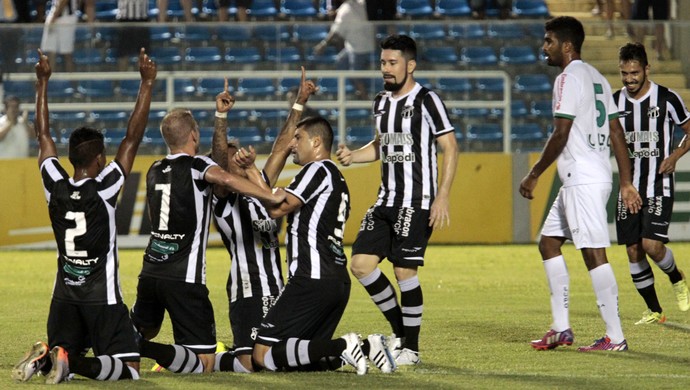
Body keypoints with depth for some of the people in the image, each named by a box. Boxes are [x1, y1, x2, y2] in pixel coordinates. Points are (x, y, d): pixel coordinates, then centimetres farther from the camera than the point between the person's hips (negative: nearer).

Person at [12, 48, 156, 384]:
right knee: (129, 367, -3)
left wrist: (42, 81, 17)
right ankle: (74, 363, -28)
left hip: (64, 294, 5)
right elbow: (133, 137, -13)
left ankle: (47, 357, -17)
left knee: (65, 350, 17)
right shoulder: (104, 189, -13)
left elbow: (43, 134, 9)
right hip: (102, 294, -5)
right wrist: (146, 83, -10)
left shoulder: (55, 188, -3)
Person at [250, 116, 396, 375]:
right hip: (339, 281, 10)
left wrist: (251, 174, -4)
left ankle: (343, 346, -21)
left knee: (264, 355, -12)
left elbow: (278, 208, -14)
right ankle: (367, 346, -1)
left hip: (312, 280, -10)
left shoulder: (318, 169, -5)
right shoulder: (338, 179, 24)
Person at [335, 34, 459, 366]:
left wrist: (442, 198, -16)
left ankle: (411, 347, 4)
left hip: (417, 203, -8)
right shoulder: (381, 102, 13)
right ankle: (400, 329, 16)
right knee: (360, 262, -1)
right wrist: (352, 156, 8)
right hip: (386, 201, 8)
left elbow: (450, 148, -10)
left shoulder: (426, 101, -9)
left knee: (405, 270, -9)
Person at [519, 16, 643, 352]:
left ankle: (615, 337, -9)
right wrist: (626, 183, 15)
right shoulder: (596, 77, 17)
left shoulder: (569, 78, -11)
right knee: (548, 242, 16)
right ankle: (561, 328, 17)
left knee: (594, 254, -9)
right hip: (579, 181, 10)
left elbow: (560, 135, -17)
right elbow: (616, 132, 16)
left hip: (583, 180, -10)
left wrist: (533, 176, -9)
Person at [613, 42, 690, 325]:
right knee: (633, 251, 1)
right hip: (628, 186, 4)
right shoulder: (615, 101, 5)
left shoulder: (667, 98, -5)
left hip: (659, 185, -4)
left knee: (651, 245, -17)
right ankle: (654, 310, 14)